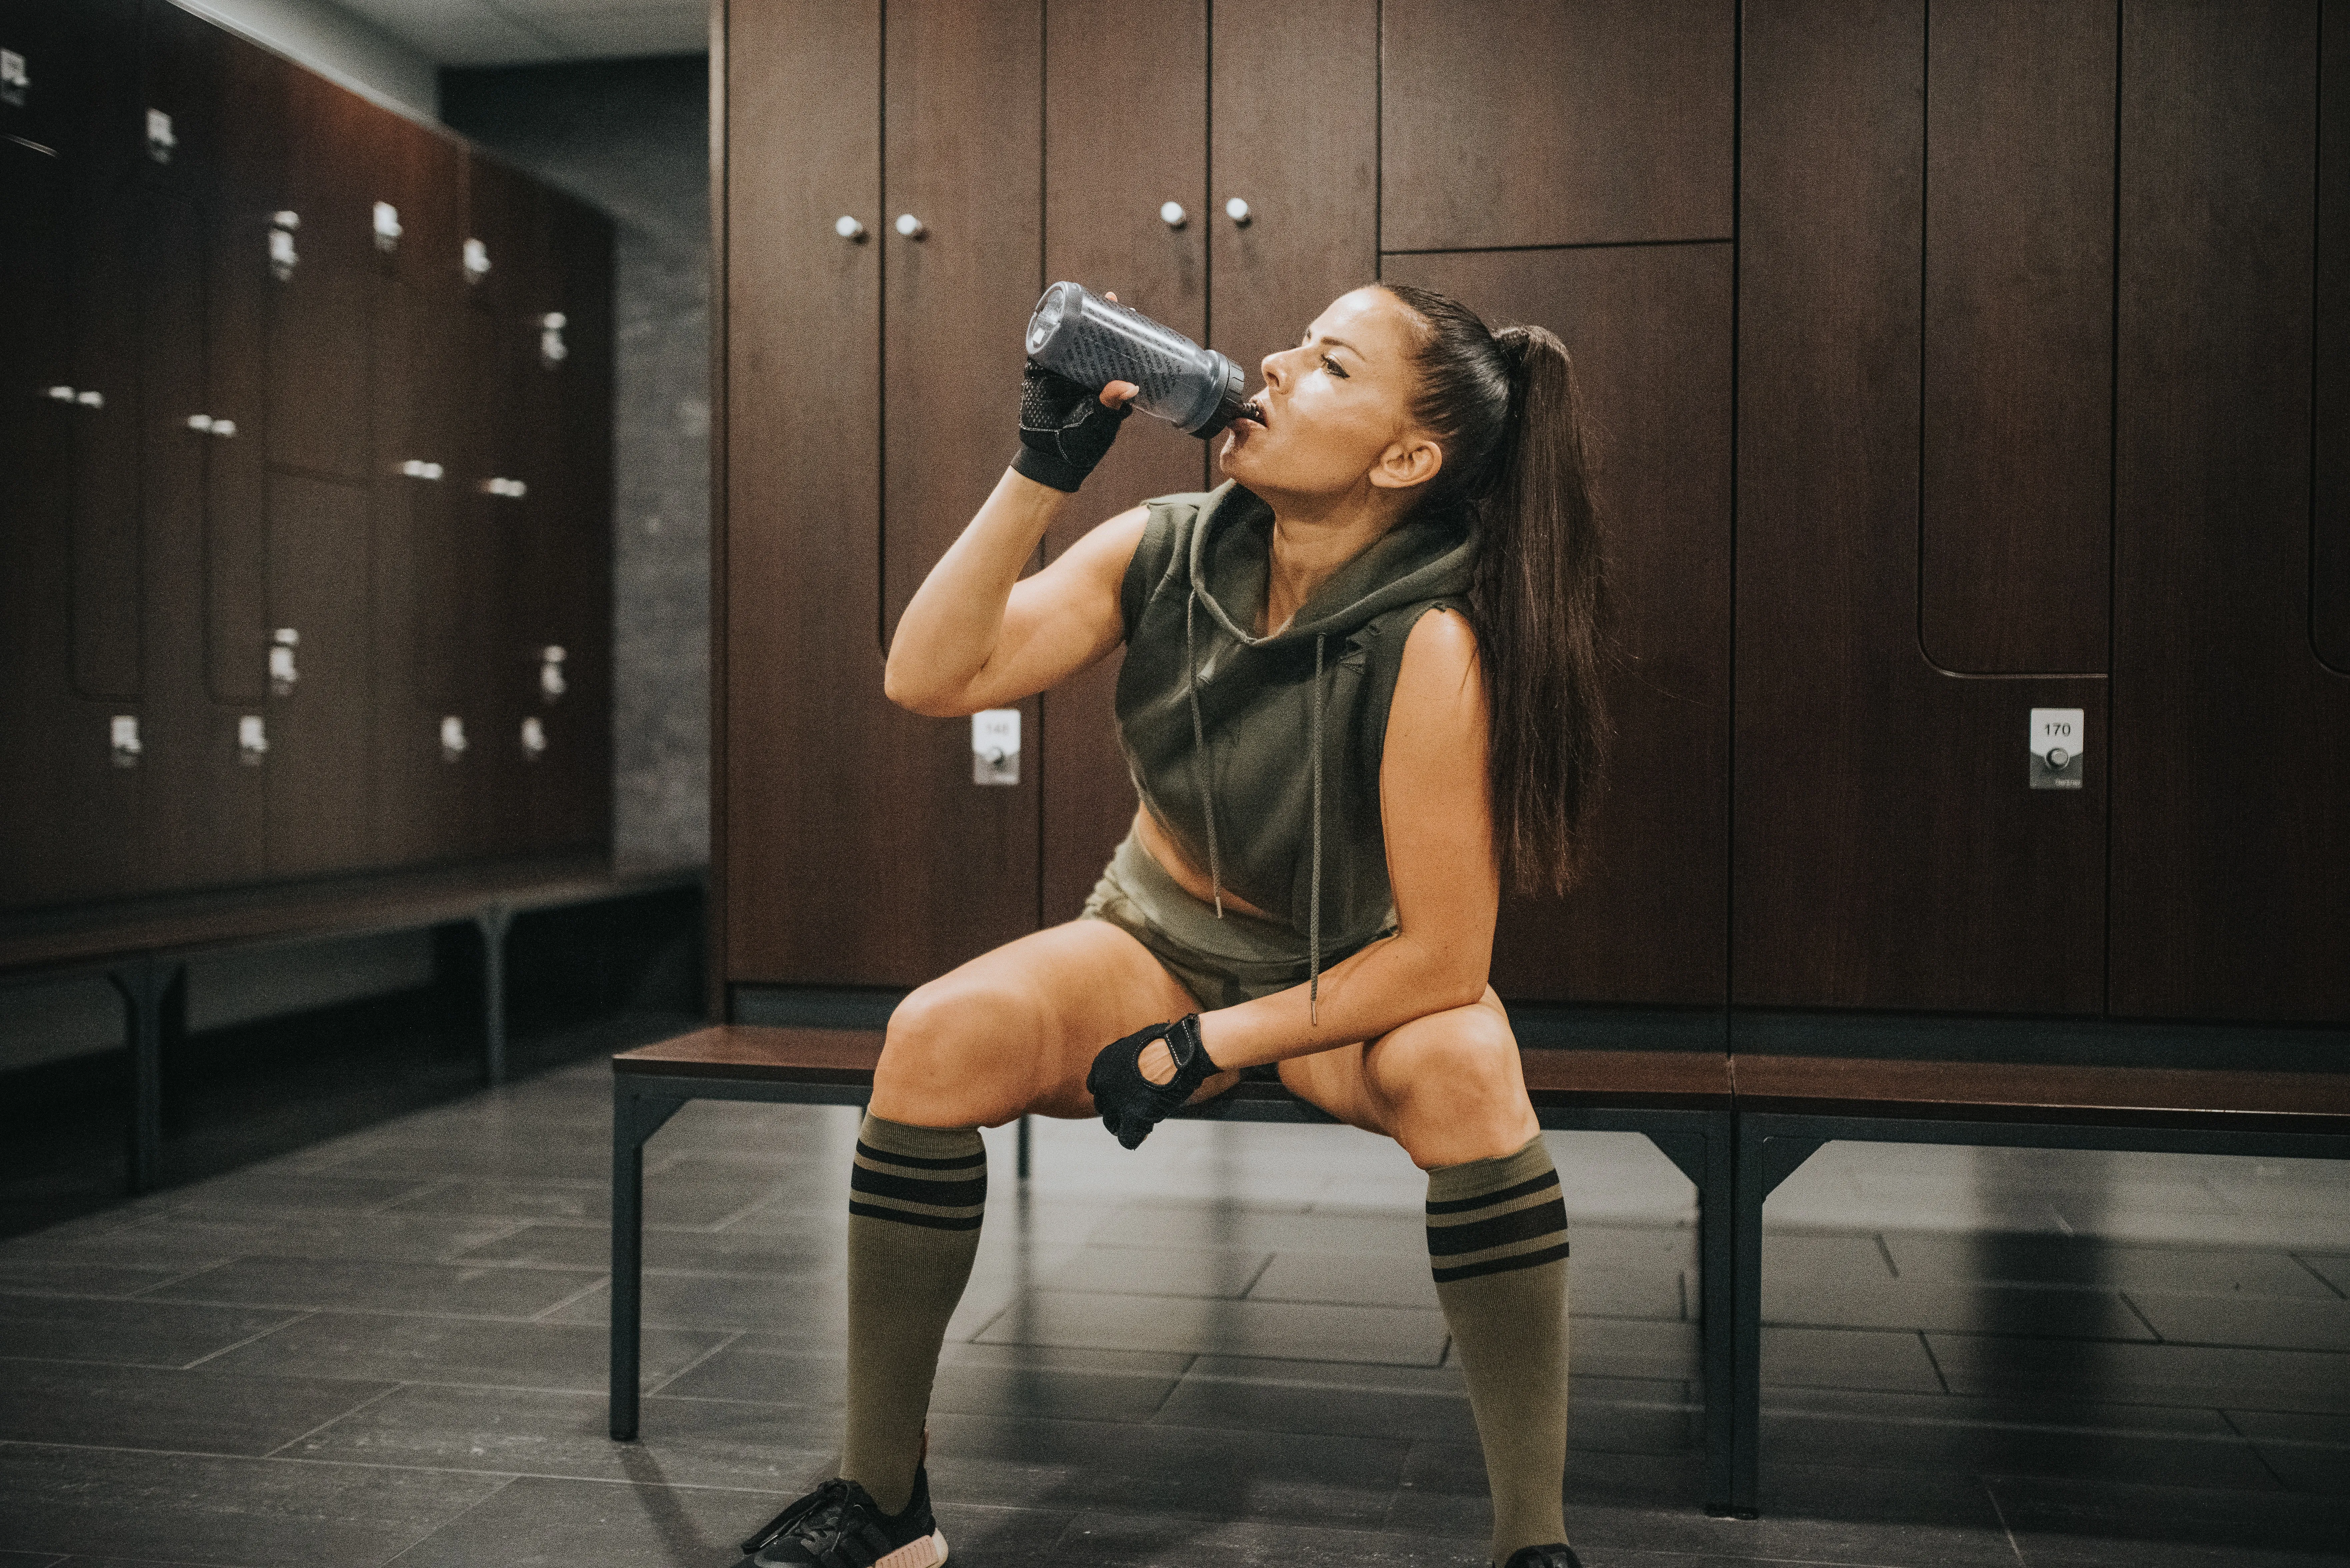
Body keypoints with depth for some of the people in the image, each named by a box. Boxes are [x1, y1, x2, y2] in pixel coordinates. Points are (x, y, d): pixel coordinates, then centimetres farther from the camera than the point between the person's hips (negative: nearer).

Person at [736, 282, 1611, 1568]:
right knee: (936, 1038, -23)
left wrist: (1209, 1045, -21)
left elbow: (1441, 955, -24)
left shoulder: (1429, 645, -26)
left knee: (1460, 1067, -36)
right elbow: (929, 679, -20)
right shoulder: (1165, 552, -13)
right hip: (1155, 944, 3)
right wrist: (1041, 469, -27)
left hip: (1348, 988, -3)